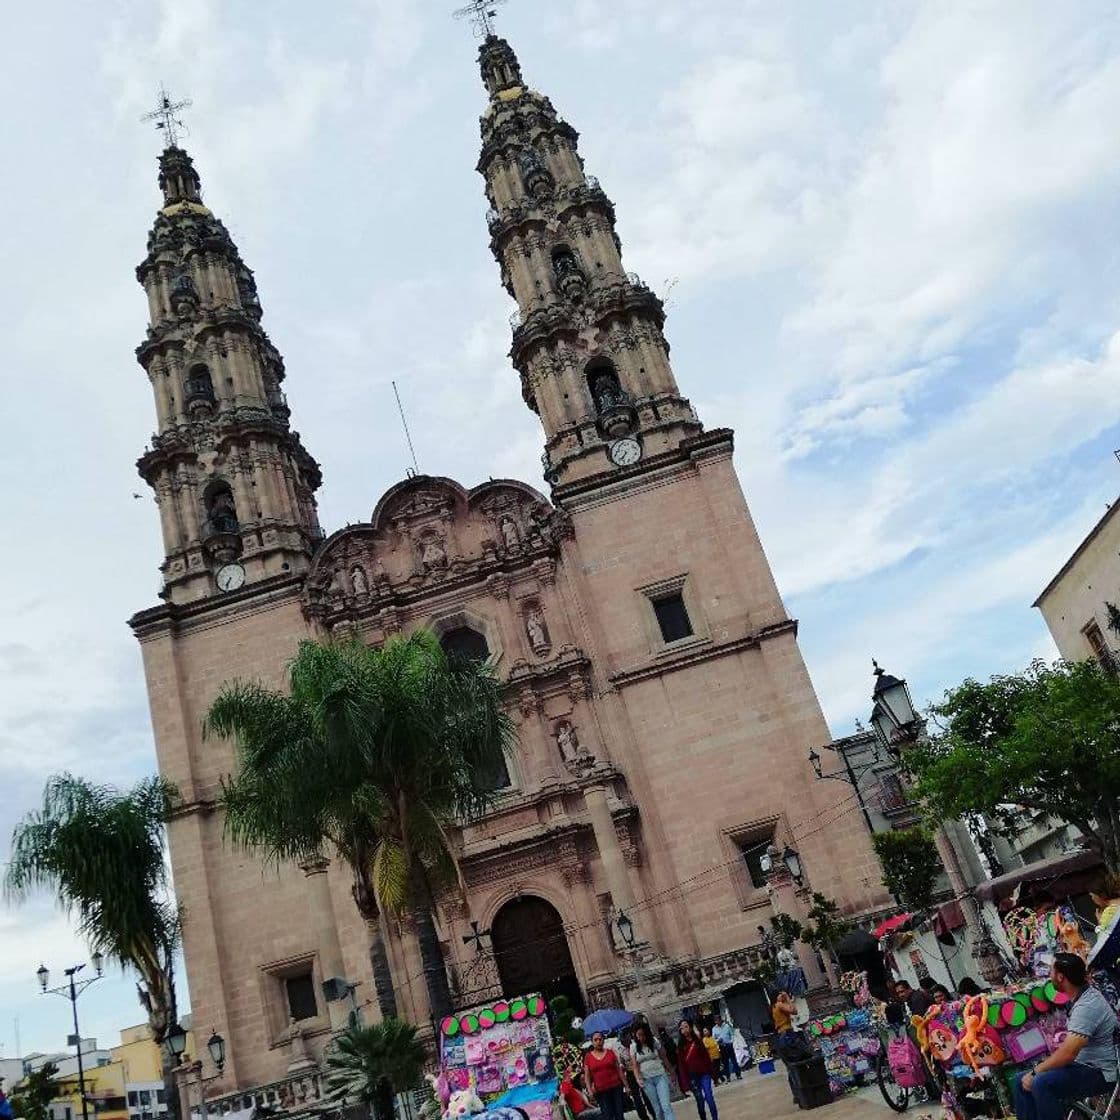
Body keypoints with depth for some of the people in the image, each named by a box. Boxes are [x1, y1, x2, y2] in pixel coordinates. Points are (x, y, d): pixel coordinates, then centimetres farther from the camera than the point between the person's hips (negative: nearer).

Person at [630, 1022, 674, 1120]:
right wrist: (638, 1079, -18)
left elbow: (664, 1058, 6)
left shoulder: (654, 1042, -3)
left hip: (660, 1076, -1)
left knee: (666, 1106, -12)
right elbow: (635, 1066, -3)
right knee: (657, 1109, 3)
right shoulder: (633, 1047, -3)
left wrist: (670, 1072, 12)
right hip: (646, 1080, 1)